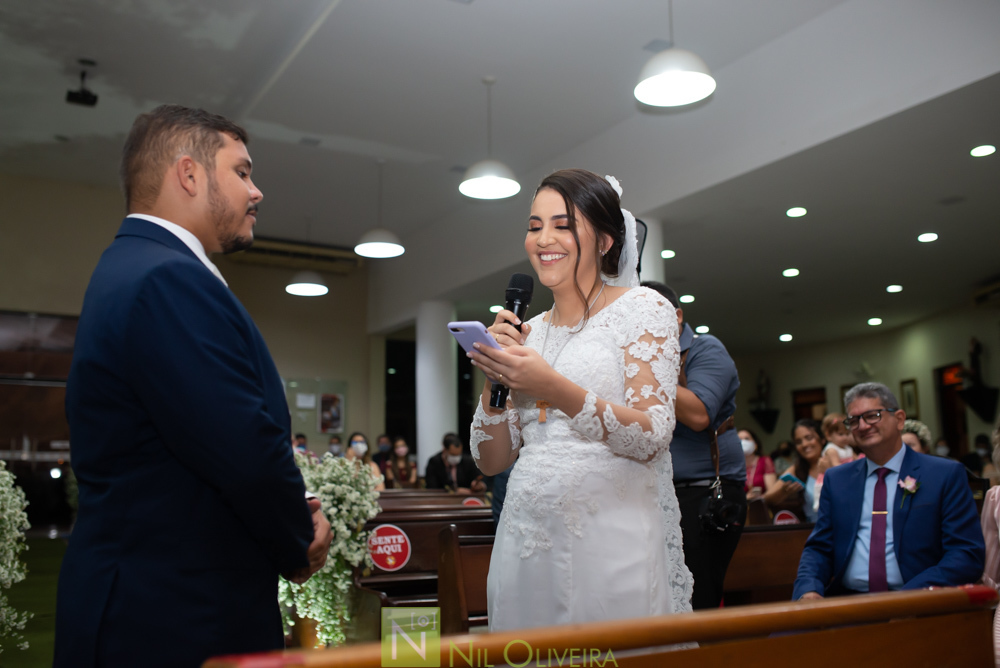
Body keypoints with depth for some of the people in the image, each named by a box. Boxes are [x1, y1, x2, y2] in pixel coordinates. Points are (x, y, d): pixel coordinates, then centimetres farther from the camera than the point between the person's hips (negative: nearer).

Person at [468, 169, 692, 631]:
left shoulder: (641, 308, -2)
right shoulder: (527, 332, 11)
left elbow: (653, 439, -13)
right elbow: (491, 461, 9)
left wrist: (554, 389, -25)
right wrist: (494, 381, -7)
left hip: (611, 539, -4)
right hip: (526, 538, 5)